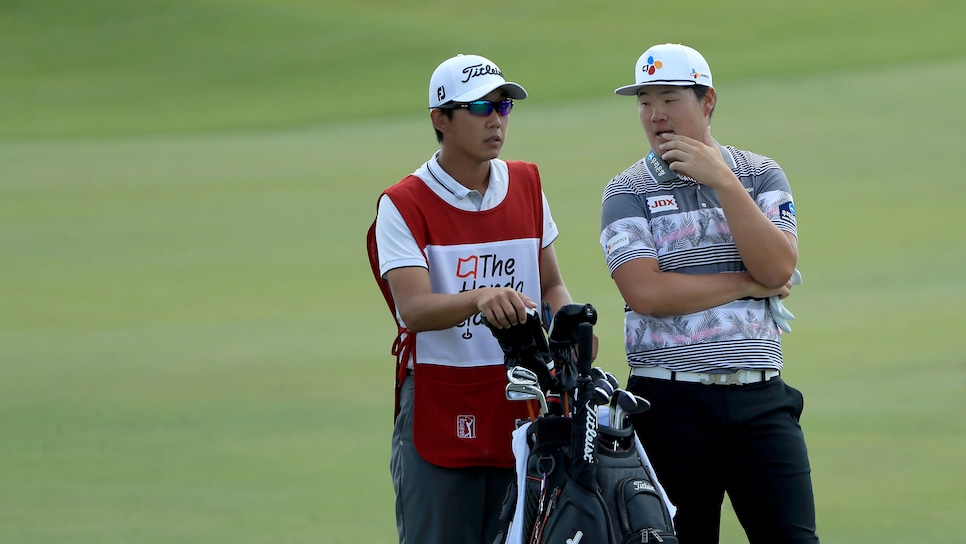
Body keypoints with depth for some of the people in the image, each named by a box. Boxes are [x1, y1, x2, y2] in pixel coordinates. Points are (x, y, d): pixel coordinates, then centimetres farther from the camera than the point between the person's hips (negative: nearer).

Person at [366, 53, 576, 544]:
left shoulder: (527, 186, 12)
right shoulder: (403, 204, -6)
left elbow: (552, 285, 17)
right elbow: (413, 309, -19)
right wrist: (480, 299, -38)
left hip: (522, 408, 4)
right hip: (438, 408, -4)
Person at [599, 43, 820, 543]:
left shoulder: (761, 175, 10)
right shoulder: (627, 192, 3)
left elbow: (778, 267, -7)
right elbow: (646, 293, -12)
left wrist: (722, 181, -11)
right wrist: (748, 284, -6)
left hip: (762, 403, 1)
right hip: (670, 403, -1)